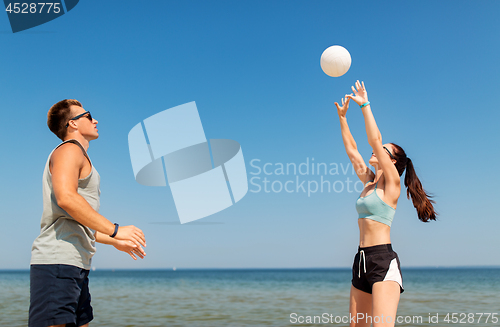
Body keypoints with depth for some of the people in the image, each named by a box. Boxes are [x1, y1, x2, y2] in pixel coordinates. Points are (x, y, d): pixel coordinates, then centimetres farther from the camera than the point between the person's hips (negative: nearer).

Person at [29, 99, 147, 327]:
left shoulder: (78, 155, 27)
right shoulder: (69, 149, -2)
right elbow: (65, 198, -22)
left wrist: (116, 242, 29)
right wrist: (116, 230, -20)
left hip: (76, 266, 10)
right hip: (57, 261, -10)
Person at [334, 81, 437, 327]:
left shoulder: (392, 183, -4)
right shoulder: (369, 182, 16)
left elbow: (375, 139, -12)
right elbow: (351, 149, 20)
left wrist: (365, 105, -8)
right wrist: (342, 116, 22)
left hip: (383, 261, -8)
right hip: (362, 260, 8)